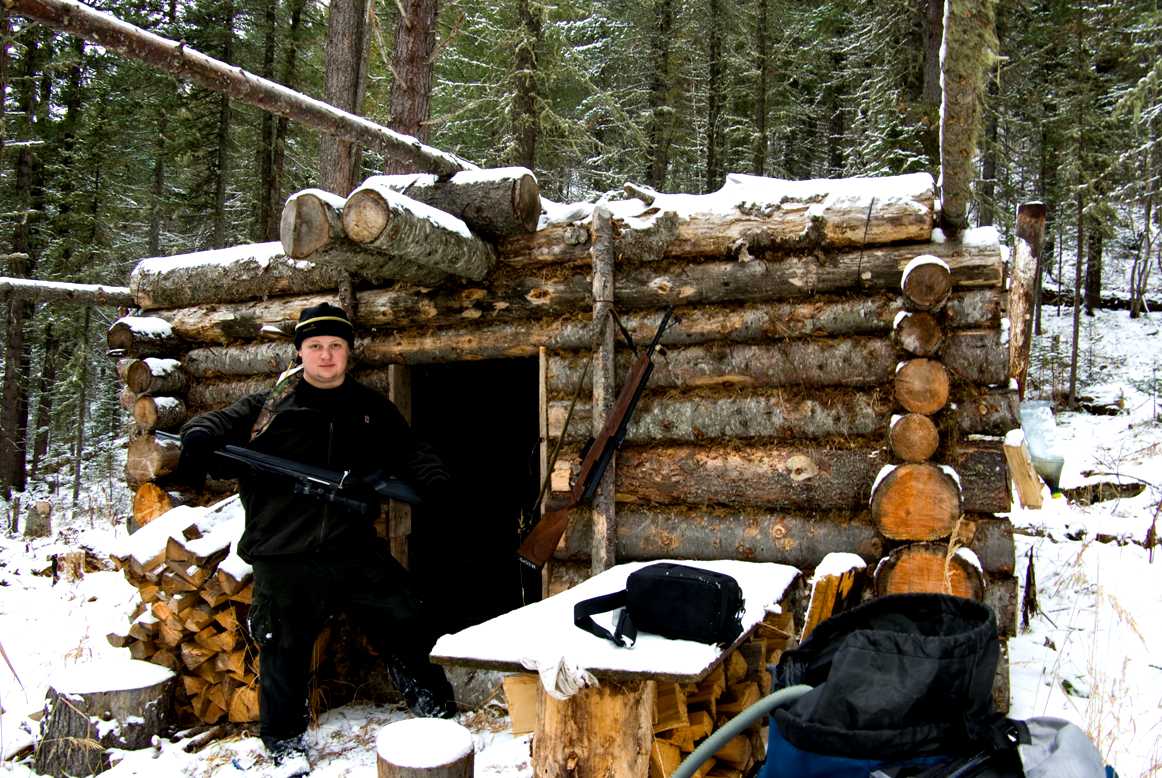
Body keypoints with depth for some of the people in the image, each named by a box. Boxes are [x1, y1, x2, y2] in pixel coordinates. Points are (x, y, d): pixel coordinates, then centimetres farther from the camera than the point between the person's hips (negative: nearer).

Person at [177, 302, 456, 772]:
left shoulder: (372, 409, 11)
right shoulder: (267, 407, 5)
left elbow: (409, 451, 13)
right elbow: (220, 423, -4)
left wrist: (431, 478, -8)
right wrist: (199, 438, -28)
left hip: (357, 551, 2)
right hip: (285, 560, -2)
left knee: (407, 628, 8)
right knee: (284, 652, 8)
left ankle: (438, 713, 32)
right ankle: (285, 743, 30)